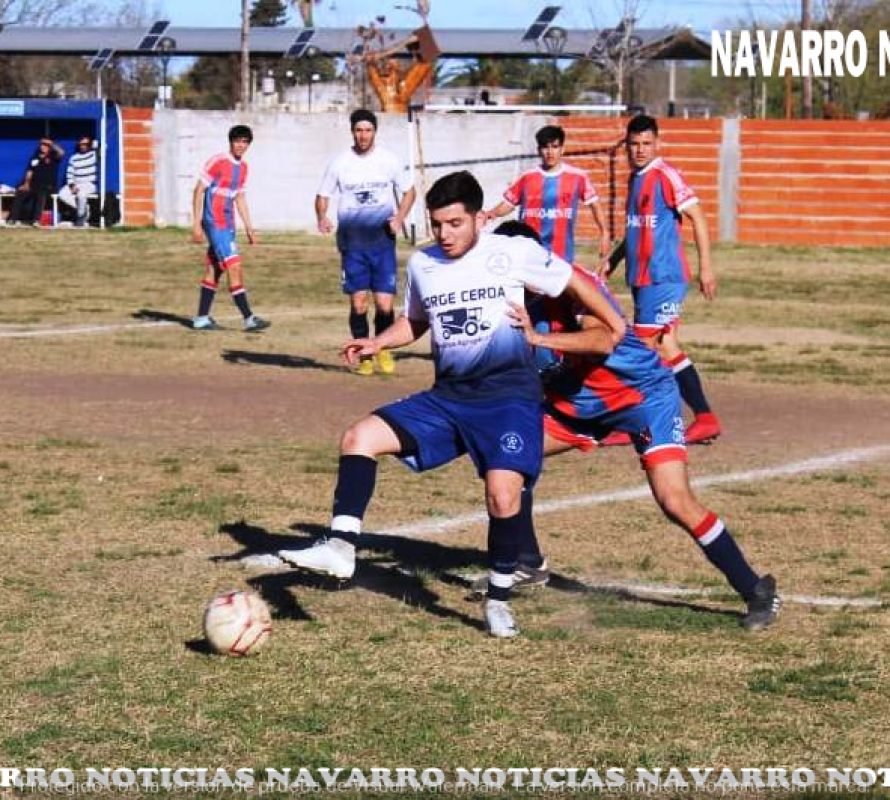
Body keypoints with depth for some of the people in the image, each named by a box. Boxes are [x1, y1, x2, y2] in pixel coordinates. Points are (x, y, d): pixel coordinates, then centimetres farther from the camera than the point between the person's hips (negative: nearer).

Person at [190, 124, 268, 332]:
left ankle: (201, 319, 17)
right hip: (215, 223, -8)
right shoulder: (217, 162, -12)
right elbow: (199, 191, -11)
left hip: (227, 224, 9)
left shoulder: (242, 167, 12)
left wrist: (248, 227, 20)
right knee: (235, 267, -13)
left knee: (214, 270, 11)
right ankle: (248, 318, -15)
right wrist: (196, 224, -15)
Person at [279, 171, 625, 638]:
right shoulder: (422, 264, 7)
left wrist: (615, 327, 10)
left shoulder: (514, 253, -6)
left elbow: (573, 283, 6)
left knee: (503, 491, -24)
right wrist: (378, 342, 7)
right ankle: (341, 547, -15)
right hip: (448, 397, 5)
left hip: (509, 395, -5)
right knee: (359, 437, -12)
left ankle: (499, 599, -2)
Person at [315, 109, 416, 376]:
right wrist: (322, 218, -13)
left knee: (385, 304, -6)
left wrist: (399, 218, -5)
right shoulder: (340, 163, 1)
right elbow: (322, 196, 8)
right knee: (358, 303, -1)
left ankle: (383, 347, 20)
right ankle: (364, 354, 15)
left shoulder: (389, 160, 2)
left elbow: (409, 191, 12)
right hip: (351, 243, 0)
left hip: (382, 241, 0)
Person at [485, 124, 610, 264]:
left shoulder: (577, 177, 0)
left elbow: (594, 203, 7)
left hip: (561, 254, -1)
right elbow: (508, 203, 9)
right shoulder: (528, 177, 4)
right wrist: (492, 214, -10)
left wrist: (604, 232, 1)